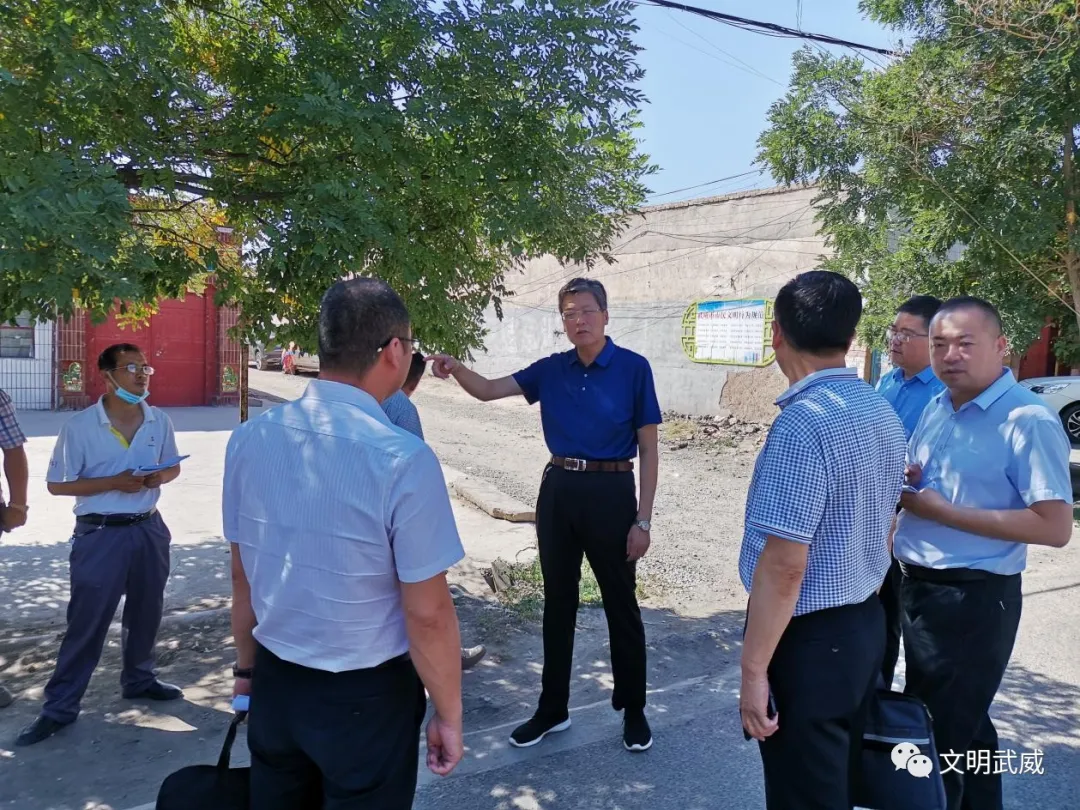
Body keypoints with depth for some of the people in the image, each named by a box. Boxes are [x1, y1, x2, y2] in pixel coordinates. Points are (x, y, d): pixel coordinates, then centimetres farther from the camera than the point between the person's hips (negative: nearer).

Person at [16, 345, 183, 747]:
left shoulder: (160, 422, 0)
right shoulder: (80, 426, -11)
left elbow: (173, 468, 12)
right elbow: (57, 484, -8)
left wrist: (159, 477, -12)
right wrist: (114, 482, -20)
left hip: (148, 529, 4)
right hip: (100, 534, -4)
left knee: (146, 612, 16)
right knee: (86, 621, 2)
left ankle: (139, 679, 37)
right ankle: (60, 706, 16)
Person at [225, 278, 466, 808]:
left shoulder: (248, 440, -8)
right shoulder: (403, 461, -25)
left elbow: (242, 575, 2)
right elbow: (427, 614, -20)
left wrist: (248, 666, 17)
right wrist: (448, 715, -5)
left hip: (274, 684, 5)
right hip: (368, 696, -4)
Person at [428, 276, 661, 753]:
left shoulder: (633, 368, -7)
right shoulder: (552, 370, 4)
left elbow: (648, 449, -5)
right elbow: (488, 390, 2)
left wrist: (643, 520, -9)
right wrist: (456, 369, -21)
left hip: (610, 492, -4)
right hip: (557, 490, 4)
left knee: (620, 604, 9)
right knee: (558, 602, 14)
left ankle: (633, 709, 28)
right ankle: (552, 708, 29)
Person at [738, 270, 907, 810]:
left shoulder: (803, 423, -25)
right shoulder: (883, 414, 4)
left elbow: (784, 566, -26)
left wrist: (754, 669, -19)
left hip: (808, 639, -9)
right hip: (866, 626, 9)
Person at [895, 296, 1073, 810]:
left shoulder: (1027, 421, -18)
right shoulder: (937, 409, 7)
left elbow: (1055, 527, -23)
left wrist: (941, 511, -23)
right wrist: (902, 484, -4)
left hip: (972, 600, -8)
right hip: (917, 588, 8)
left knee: (938, 735, 4)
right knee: (961, 726, 24)